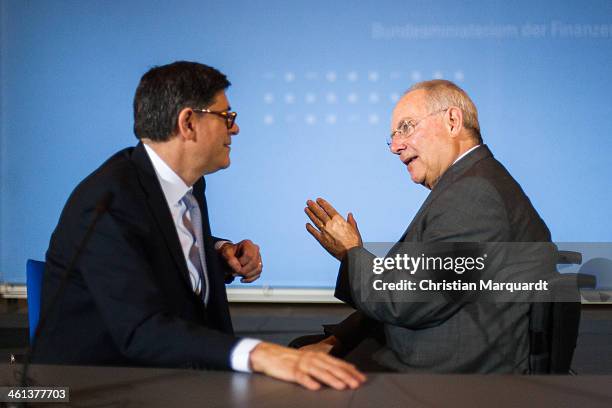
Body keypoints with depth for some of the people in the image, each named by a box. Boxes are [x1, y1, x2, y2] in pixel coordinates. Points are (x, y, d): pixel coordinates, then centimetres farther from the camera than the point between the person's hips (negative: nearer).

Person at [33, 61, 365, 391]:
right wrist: (258, 354, -44)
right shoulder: (109, 201, -22)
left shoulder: (188, 183, 3)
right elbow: (141, 331, -32)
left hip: (174, 374, 8)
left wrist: (221, 253, 2)